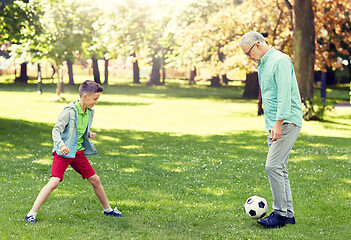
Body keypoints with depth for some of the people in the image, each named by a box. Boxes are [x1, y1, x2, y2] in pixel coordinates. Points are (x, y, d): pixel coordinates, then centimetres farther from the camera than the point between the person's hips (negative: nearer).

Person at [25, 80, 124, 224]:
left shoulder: (89, 112, 7)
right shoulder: (69, 111, -16)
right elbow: (56, 130, -19)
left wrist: (89, 134, 2)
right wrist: (61, 144, -37)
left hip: (79, 152, 7)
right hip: (63, 153, -7)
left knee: (95, 180, 11)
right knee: (54, 182, -19)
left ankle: (107, 209, 30)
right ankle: (32, 214, -12)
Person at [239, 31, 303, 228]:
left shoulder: (280, 60, -12)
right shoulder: (263, 64, 19)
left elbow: (284, 95, -20)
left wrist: (278, 123, -25)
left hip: (287, 122, -10)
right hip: (275, 124, 10)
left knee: (273, 166, -14)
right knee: (279, 168, 9)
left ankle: (281, 214, -8)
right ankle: (288, 214, 13)